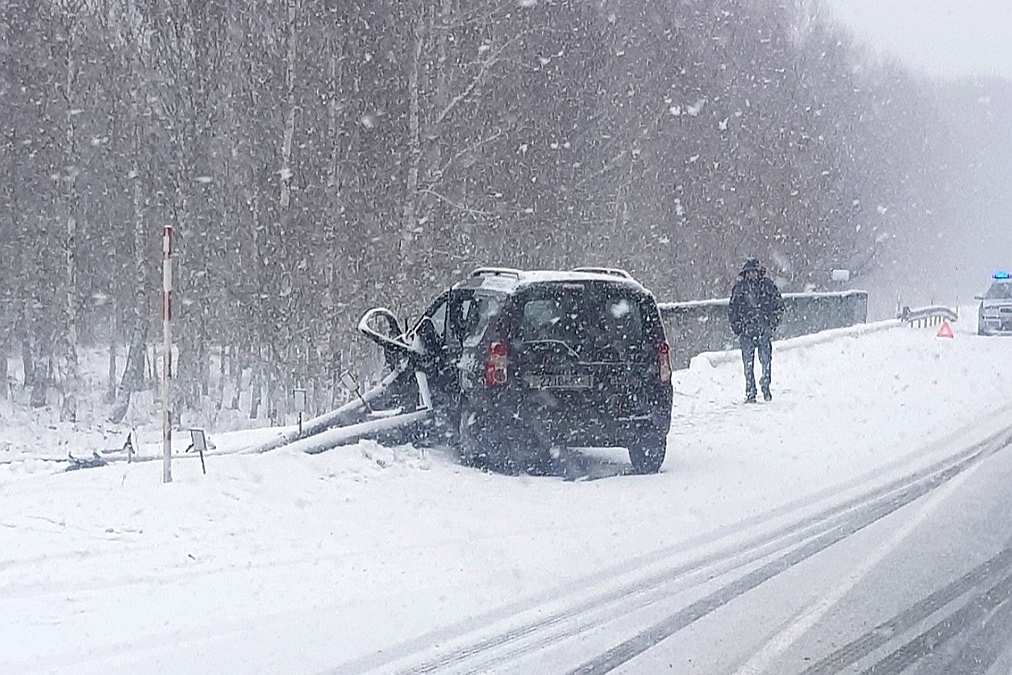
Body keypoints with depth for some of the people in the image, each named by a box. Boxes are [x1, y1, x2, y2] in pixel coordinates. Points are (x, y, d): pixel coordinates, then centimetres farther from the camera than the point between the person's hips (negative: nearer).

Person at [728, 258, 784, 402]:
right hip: (746, 330, 0)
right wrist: (737, 326, 2)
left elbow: (779, 305, 8)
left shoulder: (767, 285, 2)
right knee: (748, 362, -1)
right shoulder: (740, 287, 4)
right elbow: (732, 309, 10)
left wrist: (773, 323, 0)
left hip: (765, 329, 0)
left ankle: (766, 389, 14)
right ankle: (750, 393, 3)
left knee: (766, 360, -1)